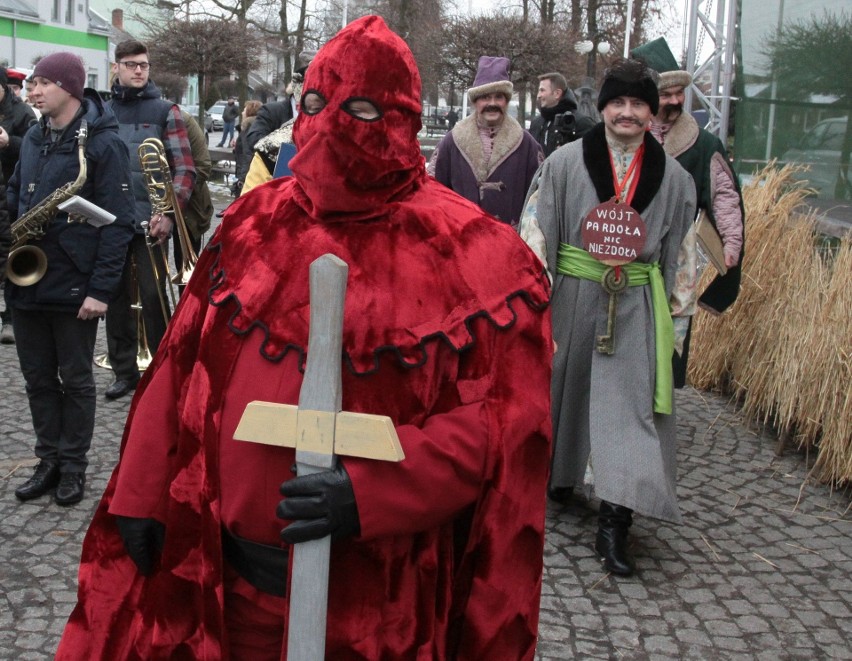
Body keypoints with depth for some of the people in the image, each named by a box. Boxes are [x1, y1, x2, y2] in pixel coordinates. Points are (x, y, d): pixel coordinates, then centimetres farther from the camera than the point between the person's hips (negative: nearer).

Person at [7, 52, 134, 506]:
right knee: (38, 377, 13)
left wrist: (102, 288, -18)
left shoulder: (102, 143, -11)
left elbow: (118, 221, -14)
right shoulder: (33, 138, 11)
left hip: (73, 286, -6)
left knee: (75, 380, 7)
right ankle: (49, 460, 26)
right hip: (26, 281, 7)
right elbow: (14, 196, 21)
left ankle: (73, 466, 20)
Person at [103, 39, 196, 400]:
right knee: (116, 298, 8)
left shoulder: (165, 111, 3)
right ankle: (124, 371, 20)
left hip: (150, 221, -3)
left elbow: (185, 169, -3)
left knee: (153, 296, -1)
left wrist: (169, 213, -13)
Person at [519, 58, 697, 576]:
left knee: (630, 404, -7)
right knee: (563, 388, 14)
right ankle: (560, 474, 39)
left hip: (636, 306, 0)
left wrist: (678, 317, 7)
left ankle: (614, 525, -5)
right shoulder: (566, 163, -1)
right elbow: (537, 231, -3)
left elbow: (682, 253, 9)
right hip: (573, 297, 0)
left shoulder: (673, 178, 5)